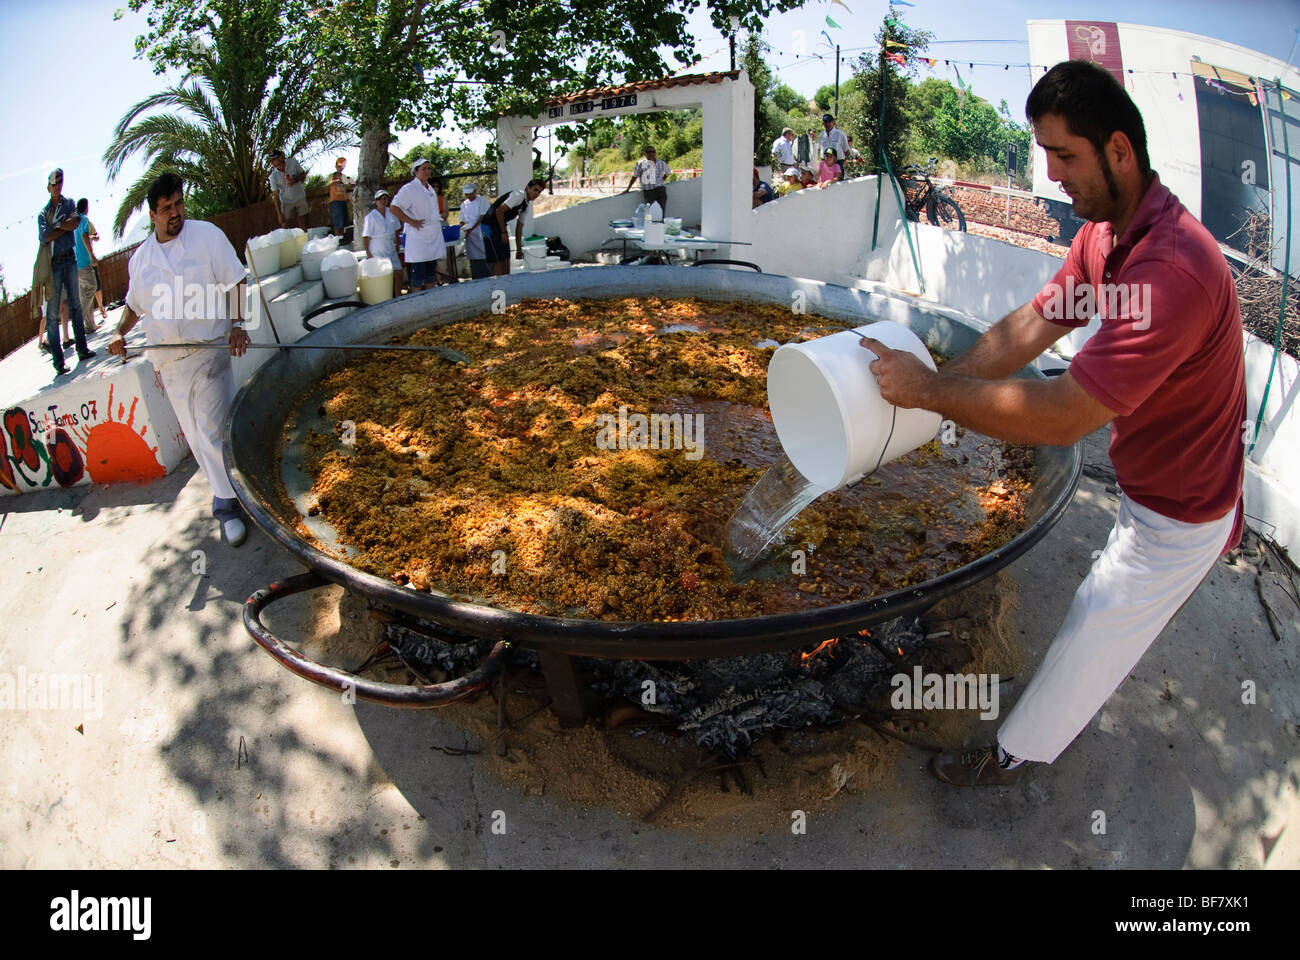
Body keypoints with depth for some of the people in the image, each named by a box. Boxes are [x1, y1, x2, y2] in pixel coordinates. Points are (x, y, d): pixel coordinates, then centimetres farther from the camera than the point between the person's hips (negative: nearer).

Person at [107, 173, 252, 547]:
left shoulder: (206, 235, 0)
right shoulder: (140, 257, 13)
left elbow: (235, 283, -1)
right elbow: (135, 304, 25)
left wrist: (236, 325, -13)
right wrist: (120, 333, 9)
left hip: (209, 348, -5)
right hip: (168, 358, 5)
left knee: (213, 428, -9)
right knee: (195, 432, 7)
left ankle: (226, 503, -3)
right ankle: (227, 493, 18)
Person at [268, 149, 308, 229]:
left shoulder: (293, 162, -14)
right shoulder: (273, 176, -16)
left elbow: (303, 174, 0)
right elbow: (275, 195, -14)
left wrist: (295, 180, -23)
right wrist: (279, 213, -20)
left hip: (300, 198, 1)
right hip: (286, 201, -1)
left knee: (303, 224, 6)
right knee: (284, 225, -4)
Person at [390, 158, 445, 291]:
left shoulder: (430, 189, 16)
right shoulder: (409, 188, -8)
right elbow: (394, 208, -14)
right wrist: (412, 222, -15)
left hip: (433, 235, 8)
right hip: (418, 237, -7)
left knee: (431, 274, 9)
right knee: (418, 274, -7)